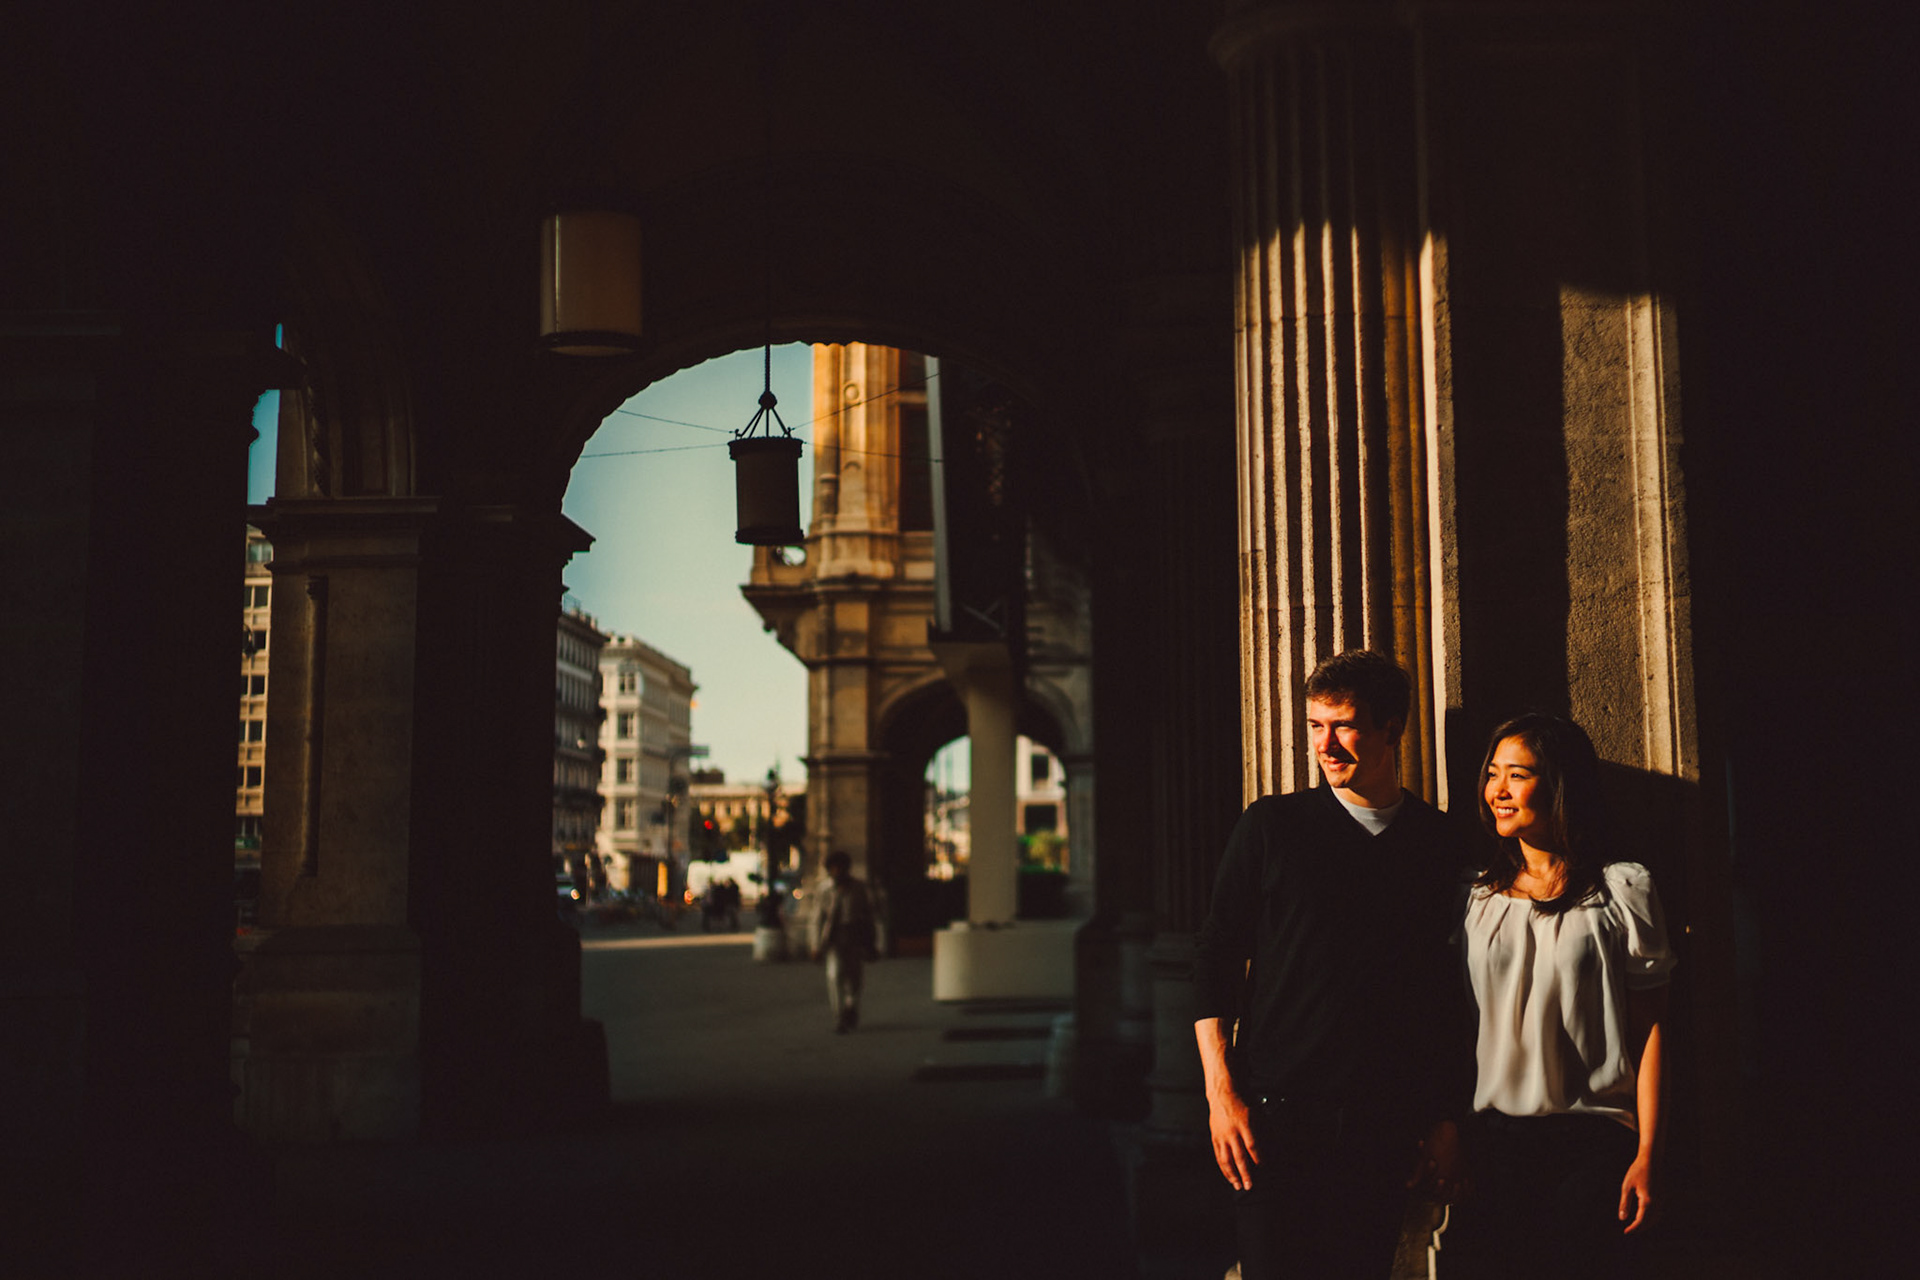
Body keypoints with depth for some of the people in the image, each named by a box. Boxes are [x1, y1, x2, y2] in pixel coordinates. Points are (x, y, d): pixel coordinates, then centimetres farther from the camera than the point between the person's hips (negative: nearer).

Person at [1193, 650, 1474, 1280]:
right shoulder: (1272, 826, 2)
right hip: (1275, 1114, -2)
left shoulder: (1440, 844, 8)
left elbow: (1449, 992, 12)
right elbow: (1215, 962, 2)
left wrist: (1445, 1119, 10)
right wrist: (1220, 1091, -6)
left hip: (1384, 1127, 2)